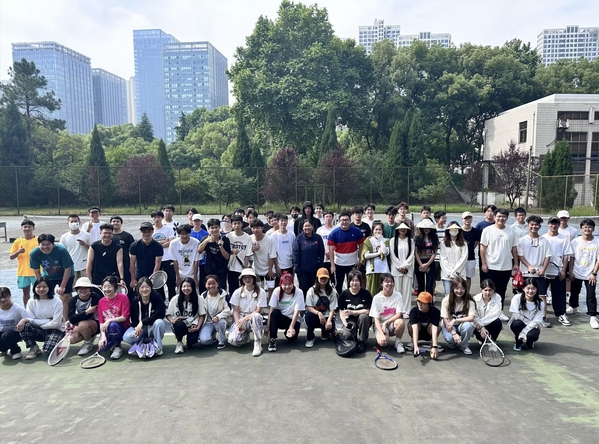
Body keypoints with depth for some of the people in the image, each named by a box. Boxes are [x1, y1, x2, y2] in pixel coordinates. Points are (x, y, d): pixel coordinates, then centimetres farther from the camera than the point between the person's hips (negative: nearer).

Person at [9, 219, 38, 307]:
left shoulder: (38, 240, -4)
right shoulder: (18, 241, 2)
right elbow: (10, 257, 3)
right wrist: (18, 252, -14)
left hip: (36, 272, -2)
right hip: (22, 272, 3)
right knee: (26, 292, 12)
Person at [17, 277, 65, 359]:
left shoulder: (57, 302, -12)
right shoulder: (31, 302, -1)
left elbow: (55, 323, -16)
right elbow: (31, 320, -9)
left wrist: (38, 323, -12)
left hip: (56, 330, -4)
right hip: (40, 331, 4)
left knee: (49, 350, -31)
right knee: (23, 326, -23)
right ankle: (34, 348, -2)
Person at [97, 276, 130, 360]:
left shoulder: (123, 298, -9)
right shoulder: (101, 302, 4)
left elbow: (124, 317, -14)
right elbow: (101, 321, -1)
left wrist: (109, 320, -25)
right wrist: (103, 336, -15)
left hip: (122, 328, -3)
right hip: (107, 330, 3)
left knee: (113, 325, -37)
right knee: (102, 347, -26)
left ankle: (117, 347, -11)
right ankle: (113, 343, 12)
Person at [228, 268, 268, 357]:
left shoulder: (261, 292, -7)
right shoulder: (237, 292, -1)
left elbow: (258, 311, -11)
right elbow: (235, 310, -1)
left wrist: (244, 319, -21)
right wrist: (238, 323, -18)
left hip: (253, 318, -1)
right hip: (240, 319, 1)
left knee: (256, 316, -39)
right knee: (233, 340, -26)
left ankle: (258, 344, -21)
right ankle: (245, 335, 12)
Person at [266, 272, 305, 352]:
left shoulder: (299, 292, -17)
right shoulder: (277, 291, -13)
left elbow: (296, 312, -19)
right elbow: (271, 310, -14)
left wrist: (291, 327, -28)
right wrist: (268, 327, -18)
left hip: (293, 319, -1)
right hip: (279, 318, 1)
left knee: (291, 336, -28)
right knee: (275, 312, -32)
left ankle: (287, 331, 9)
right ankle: (272, 339, -21)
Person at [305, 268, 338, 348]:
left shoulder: (332, 291, -5)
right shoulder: (312, 290, -8)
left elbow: (332, 309, -8)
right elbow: (308, 307, -12)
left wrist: (329, 320, -26)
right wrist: (318, 313, -30)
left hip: (327, 316, 1)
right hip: (315, 316, -1)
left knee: (330, 326, -30)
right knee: (308, 315, -33)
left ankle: (325, 333, 13)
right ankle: (310, 338, -9)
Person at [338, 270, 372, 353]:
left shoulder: (366, 293, -9)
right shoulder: (344, 294, -3)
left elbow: (367, 311, -14)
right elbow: (341, 311, 0)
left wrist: (352, 312, -21)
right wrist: (345, 323, -16)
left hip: (363, 320, 0)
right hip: (350, 320, 0)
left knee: (363, 316, -36)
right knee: (346, 335, -30)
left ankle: (362, 342, -15)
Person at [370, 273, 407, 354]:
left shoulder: (398, 295, -5)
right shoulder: (377, 298, -10)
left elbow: (399, 314, -11)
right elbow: (376, 319, -13)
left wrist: (386, 323, -22)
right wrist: (382, 334, -25)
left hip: (393, 323, 1)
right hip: (380, 325, -1)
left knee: (400, 322, -35)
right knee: (382, 342, -32)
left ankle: (398, 342, -6)